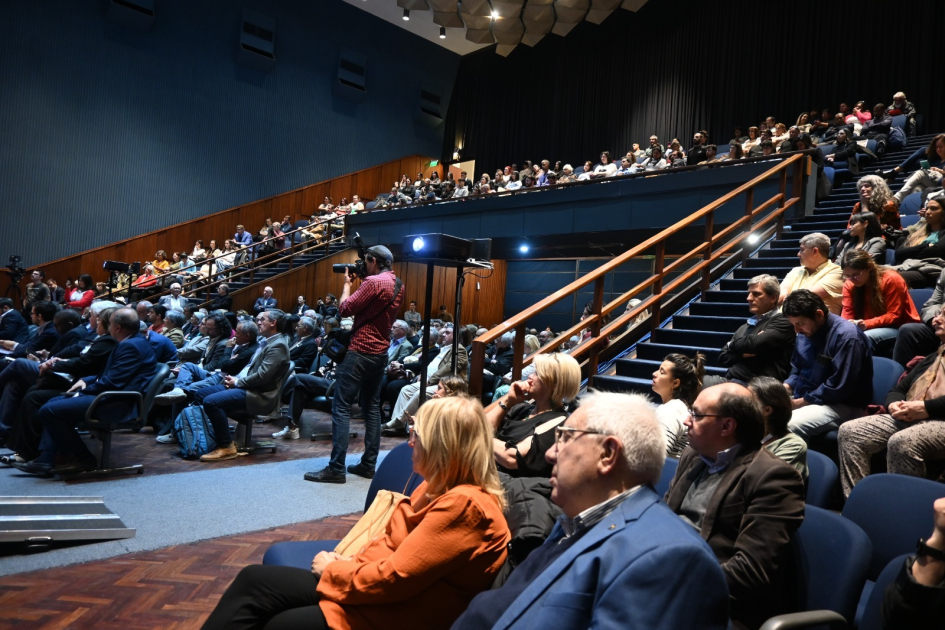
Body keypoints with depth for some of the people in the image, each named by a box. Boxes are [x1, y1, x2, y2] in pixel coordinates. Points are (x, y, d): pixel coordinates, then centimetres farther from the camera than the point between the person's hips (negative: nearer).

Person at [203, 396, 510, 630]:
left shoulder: (464, 505, -25)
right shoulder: (442, 486, 6)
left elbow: (393, 578, -23)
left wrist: (332, 569, -8)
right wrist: (349, 561, -3)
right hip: (384, 589, 9)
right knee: (254, 579, 2)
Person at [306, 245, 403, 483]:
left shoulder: (373, 282, -16)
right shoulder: (398, 285, 12)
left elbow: (345, 309, -13)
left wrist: (347, 283, 2)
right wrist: (356, 283, 14)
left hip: (360, 352, -9)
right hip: (380, 352, 9)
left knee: (341, 407, -6)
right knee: (372, 407, 11)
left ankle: (336, 468, -6)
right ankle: (368, 464, 14)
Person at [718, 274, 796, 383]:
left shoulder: (782, 322, 2)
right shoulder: (744, 327, 23)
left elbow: (754, 344, -14)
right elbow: (723, 358, 16)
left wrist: (732, 344, 6)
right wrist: (742, 353, -4)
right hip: (730, 381, 7)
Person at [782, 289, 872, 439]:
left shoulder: (846, 336, -17)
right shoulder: (806, 332, 8)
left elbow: (839, 387, -21)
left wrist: (801, 402, -18)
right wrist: (787, 386, 0)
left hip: (841, 405, -8)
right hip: (804, 398, 8)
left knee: (788, 425, -34)